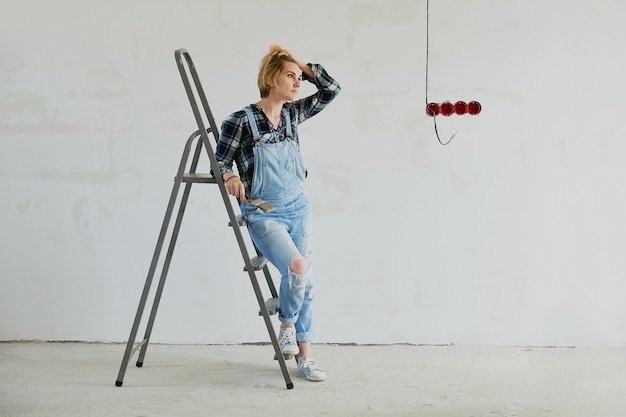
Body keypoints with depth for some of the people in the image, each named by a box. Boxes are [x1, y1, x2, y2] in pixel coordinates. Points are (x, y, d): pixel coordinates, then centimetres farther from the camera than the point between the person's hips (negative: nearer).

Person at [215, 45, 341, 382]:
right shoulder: (241, 121, -11)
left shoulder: (292, 114, 6)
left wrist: (304, 68, 2)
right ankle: (286, 323, 3)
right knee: (296, 267, -27)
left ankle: (304, 356, 16)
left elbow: (331, 89, 11)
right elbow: (219, 162, -6)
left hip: (297, 208, 6)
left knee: (305, 281, 6)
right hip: (262, 214, -6)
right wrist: (230, 176, -26)